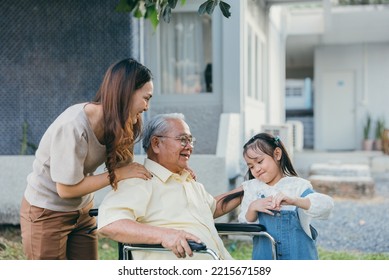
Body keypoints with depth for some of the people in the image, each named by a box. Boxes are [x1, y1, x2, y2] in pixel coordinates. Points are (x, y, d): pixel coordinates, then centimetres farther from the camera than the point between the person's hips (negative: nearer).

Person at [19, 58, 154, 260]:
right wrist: (119, 174, -24)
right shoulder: (73, 127, -31)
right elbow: (67, 188, -26)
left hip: (82, 211, 7)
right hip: (46, 213, -7)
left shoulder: (118, 123, -7)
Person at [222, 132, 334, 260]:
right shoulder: (252, 188, 5)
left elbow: (326, 204, -21)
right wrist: (252, 208, -18)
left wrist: (293, 200, -36)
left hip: (299, 256, -2)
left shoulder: (297, 185, -5)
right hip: (265, 258, 3)